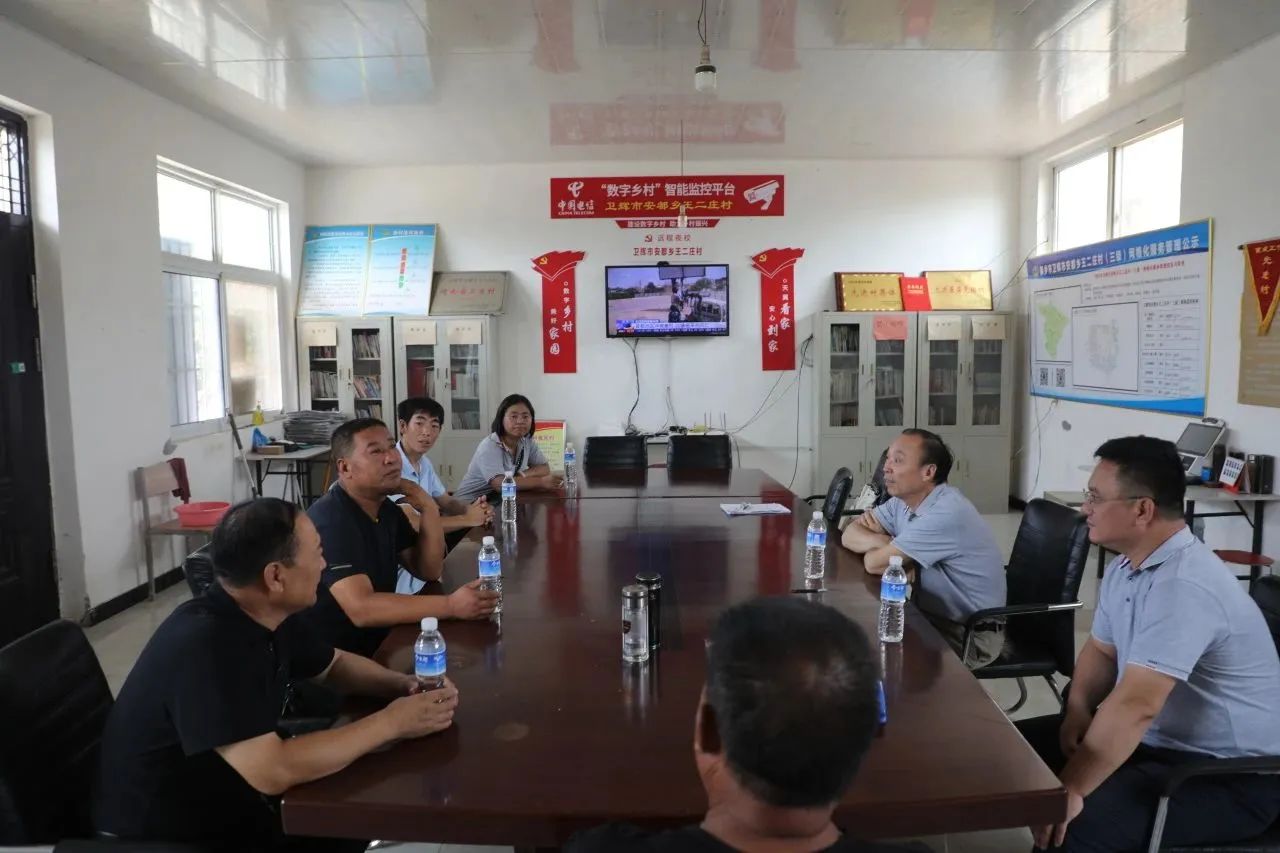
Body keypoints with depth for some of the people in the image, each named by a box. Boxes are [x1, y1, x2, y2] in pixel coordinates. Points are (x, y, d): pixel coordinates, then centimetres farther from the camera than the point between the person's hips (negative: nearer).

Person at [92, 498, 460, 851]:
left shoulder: (270, 618, -4)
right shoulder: (205, 645, -31)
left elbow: (335, 664, 12)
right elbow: (273, 772, -34)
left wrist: (405, 684, -6)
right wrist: (390, 722, -25)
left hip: (230, 802, 8)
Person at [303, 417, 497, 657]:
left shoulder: (386, 508, 7)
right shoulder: (330, 520, -21)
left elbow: (429, 571, 5)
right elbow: (361, 609, -30)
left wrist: (429, 509, -8)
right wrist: (451, 605, -33)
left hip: (378, 643, 8)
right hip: (334, 657, -8)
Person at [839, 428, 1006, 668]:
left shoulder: (946, 513, -29)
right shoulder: (903, 500, -1)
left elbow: (875, 564, -26)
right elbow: (849, 535, -2)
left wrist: (884, 545, -4)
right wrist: (884, 541, -20)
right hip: (934, 616, 7)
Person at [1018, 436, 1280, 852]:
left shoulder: (1183, 586, -29)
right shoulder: (1126, 565, 2)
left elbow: (1135, 706, -34)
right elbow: (1101, 649, 14)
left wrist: (1070, 789, -30)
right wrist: (1077, 708, -5)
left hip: (1230, 776, -9)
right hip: (1158, 738, 9)